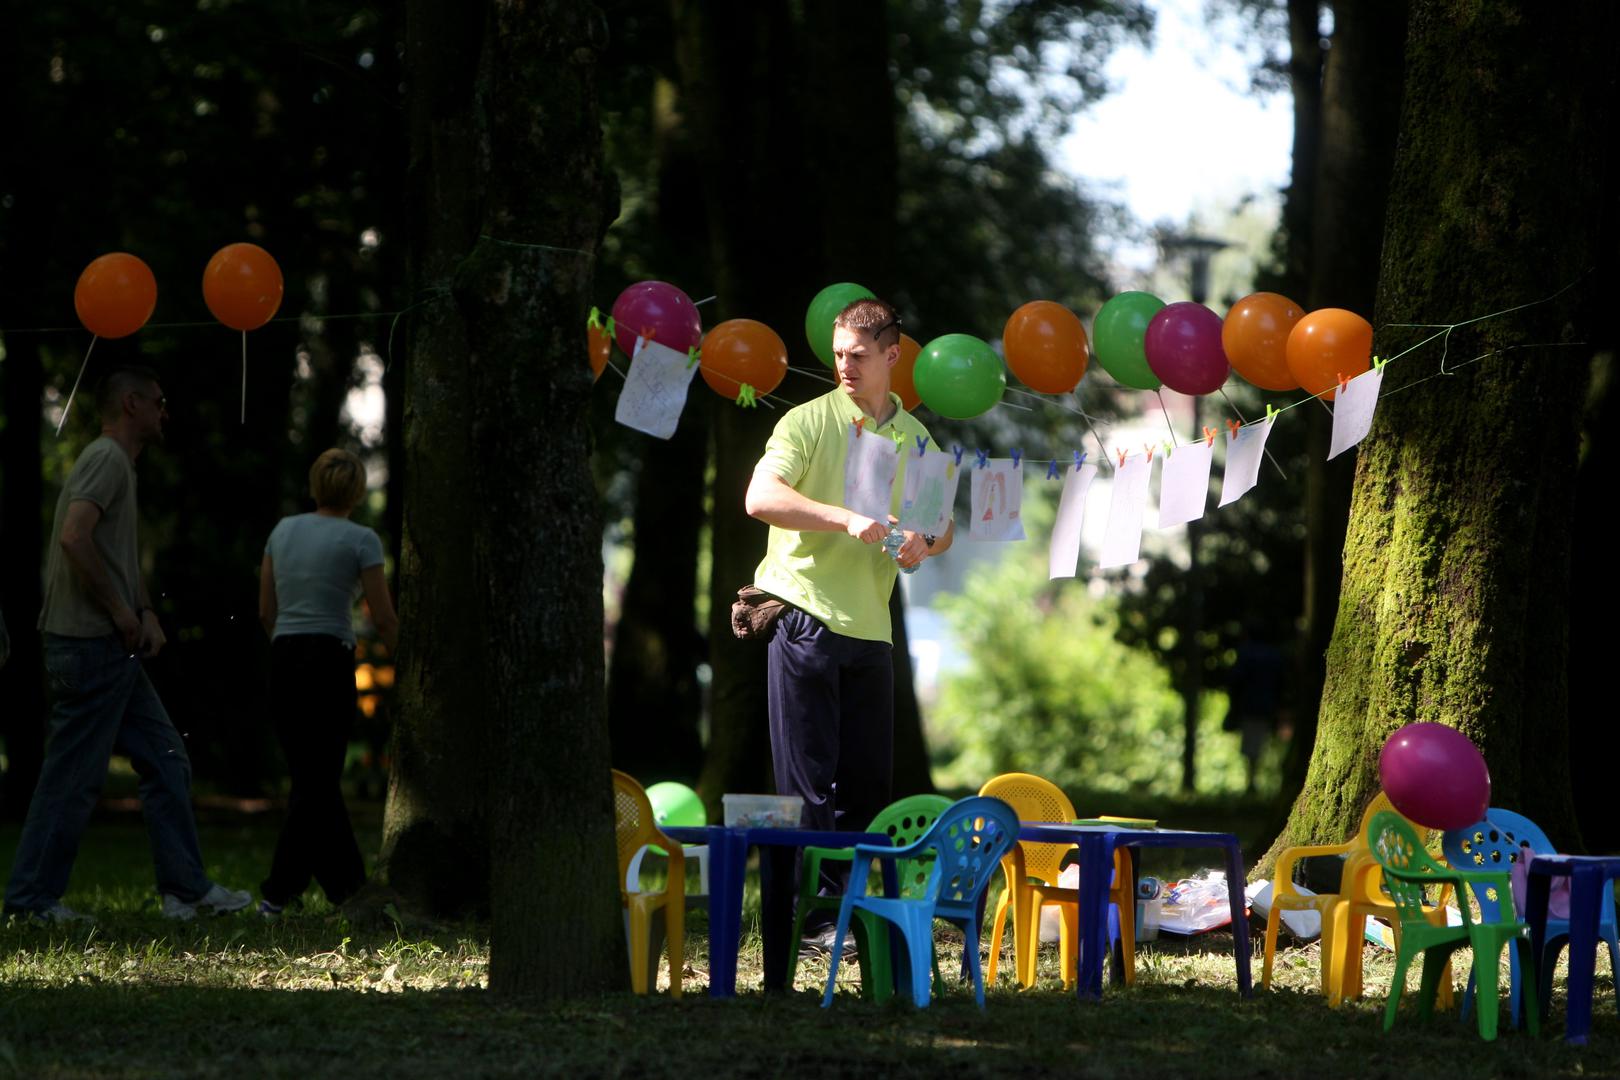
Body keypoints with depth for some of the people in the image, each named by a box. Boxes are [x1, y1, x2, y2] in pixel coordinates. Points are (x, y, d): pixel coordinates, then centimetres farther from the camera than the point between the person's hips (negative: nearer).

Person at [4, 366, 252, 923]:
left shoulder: (121, 464, 21)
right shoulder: (106, 459, -12)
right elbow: (75, 537, -26)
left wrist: (146, 613, 9)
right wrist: (120, 610, -18)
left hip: (111, 649, 10)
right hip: (89, 643, -10)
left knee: (166, 760, 10)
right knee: (74, 774, -5)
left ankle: (186, 889, 12)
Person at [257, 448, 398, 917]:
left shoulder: (284, 531, 8)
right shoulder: (360, 540, -7)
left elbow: (266, 611, 11)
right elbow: (384, 619, -6)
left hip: (284, 662, 5)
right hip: (329, 660, -5)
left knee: (313, 778, 12)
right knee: (316, 782, 0)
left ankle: (346, 885, 16)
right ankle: (277, 893, -5)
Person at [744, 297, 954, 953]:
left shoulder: (915, 439, 13)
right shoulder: (809, 422, -4)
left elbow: (943, 523, 21)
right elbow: (760, 497, -18)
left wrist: (925, 544, -3)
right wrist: (847, 520, -25)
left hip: (870, 625, 5)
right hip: (804, 613, -5)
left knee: (866, 780, 6)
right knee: (808, 780, -5)